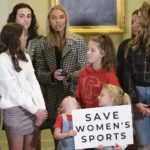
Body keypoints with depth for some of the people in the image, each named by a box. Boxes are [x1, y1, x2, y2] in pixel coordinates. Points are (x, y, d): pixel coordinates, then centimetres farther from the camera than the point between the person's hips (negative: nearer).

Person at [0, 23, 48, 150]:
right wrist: (36, 110, -13)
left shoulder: (25, 57, 11)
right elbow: (14, 92, -13)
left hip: (34, 110, 6)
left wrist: (41, 108, -6)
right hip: (15, 110, -6)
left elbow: (34, 82, 6)